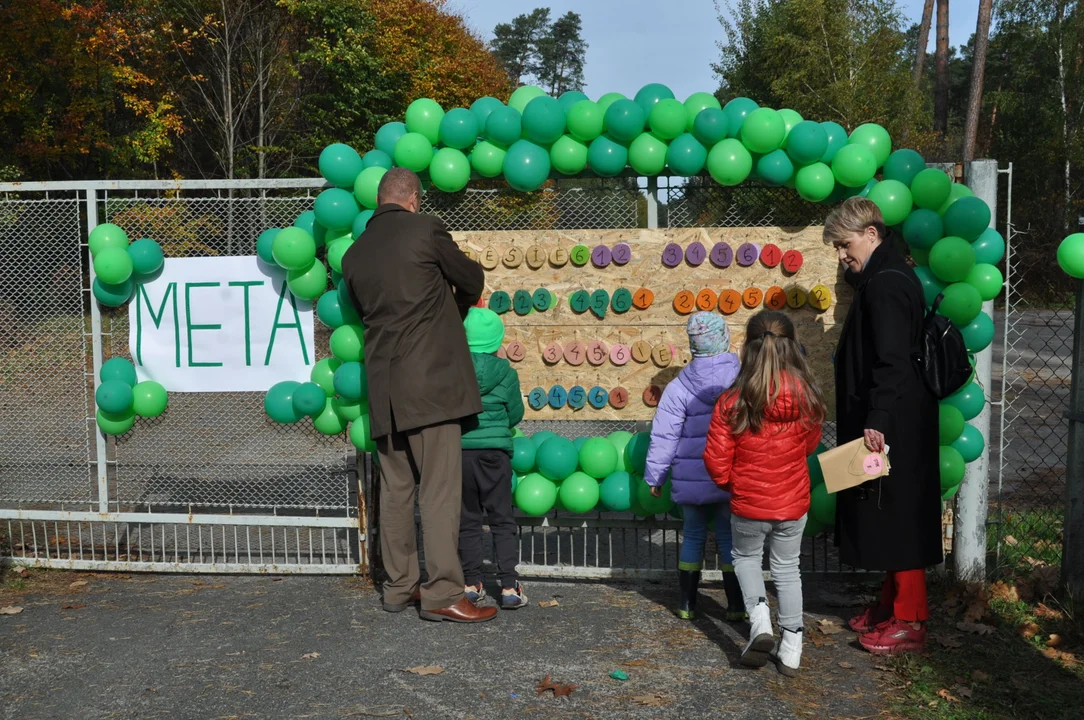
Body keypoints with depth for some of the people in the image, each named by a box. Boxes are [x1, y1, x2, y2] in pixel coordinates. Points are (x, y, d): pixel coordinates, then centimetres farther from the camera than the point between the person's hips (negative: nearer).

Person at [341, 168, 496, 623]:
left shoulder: (353, 256, 13)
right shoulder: (425, 230, -2)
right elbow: (472, 281, 8)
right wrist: (455, 305, 30)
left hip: (383, 385, 6)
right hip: (430, 380, -6)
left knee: (396, 488, 12)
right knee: (439, 489, -4)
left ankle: (399, 587, 20)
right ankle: (442, 594, -3)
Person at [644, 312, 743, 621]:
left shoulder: (679, 387, -8)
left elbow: (664, 437, -5)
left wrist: (655, 477, 5)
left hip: (692, 479, 1)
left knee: (692, 535, 14)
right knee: (730, 538, 10)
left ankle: (687, 602, 21)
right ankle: (736, 605, 15)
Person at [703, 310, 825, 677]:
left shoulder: (732, 402, -20)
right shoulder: (807, 398, -12)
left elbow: (716, 461, -14)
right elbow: (810, 445, 6)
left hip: (748, 504, -2)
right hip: (793, 504, 2)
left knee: (746, 558, 25)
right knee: (787, 568, 20)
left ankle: (760, 620, 6)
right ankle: (790, 649, 24)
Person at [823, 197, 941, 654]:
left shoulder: (886, 285, -17)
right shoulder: (882, 278, 15)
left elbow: (892, 362, -24)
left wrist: (877, 420, -27)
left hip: (894, 427, -10)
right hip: (892, 422, 10)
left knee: (897, 518, -3)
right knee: (889, 518, 17)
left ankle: (909, 622, 7)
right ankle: (892, 605, 28)